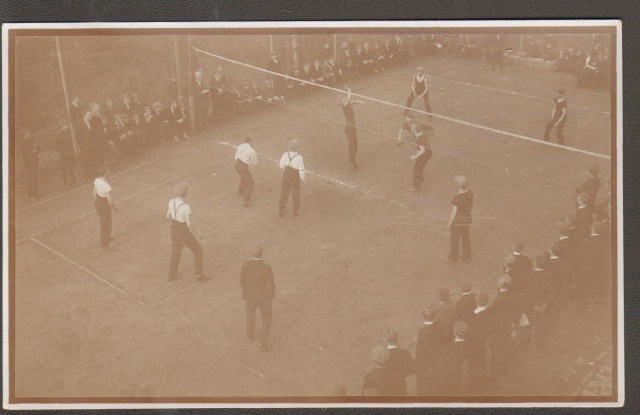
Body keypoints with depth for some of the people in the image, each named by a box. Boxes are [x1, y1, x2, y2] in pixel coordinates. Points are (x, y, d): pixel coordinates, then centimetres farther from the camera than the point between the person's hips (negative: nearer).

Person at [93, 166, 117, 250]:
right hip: (105, 205, -7)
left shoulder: (96, 181, -13)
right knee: (106, 224, 15)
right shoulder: (106, 186, -35)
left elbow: (94, 193, 3)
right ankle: (104, 245, 31)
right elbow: (110, 201, -28)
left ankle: (107, 238, 55)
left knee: (103, 222, 31)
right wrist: (114, 208, -9)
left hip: (98, 202, 7)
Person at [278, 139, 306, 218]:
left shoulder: (285, 154, -18)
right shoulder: (299, 158, -28)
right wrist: (303, 179, 0)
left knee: (284, 193, 20)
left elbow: (282, 166, -4)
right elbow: (301, 170, -18)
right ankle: (296, 211, 37)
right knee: (295, 194, 20)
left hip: (286, 176, 3)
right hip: (295, 178, -2)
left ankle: (281, 211, 31)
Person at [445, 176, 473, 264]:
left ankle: (453, 259, 33)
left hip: (457, 221, -6)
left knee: (454, 240, 15)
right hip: (467, 219, 6)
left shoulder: (457, 198, -31)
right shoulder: (469, 193, -10)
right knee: (465, 238, 25)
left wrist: (449, 224, -8)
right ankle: (467, 257, 40)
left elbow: (454, 213, -23)